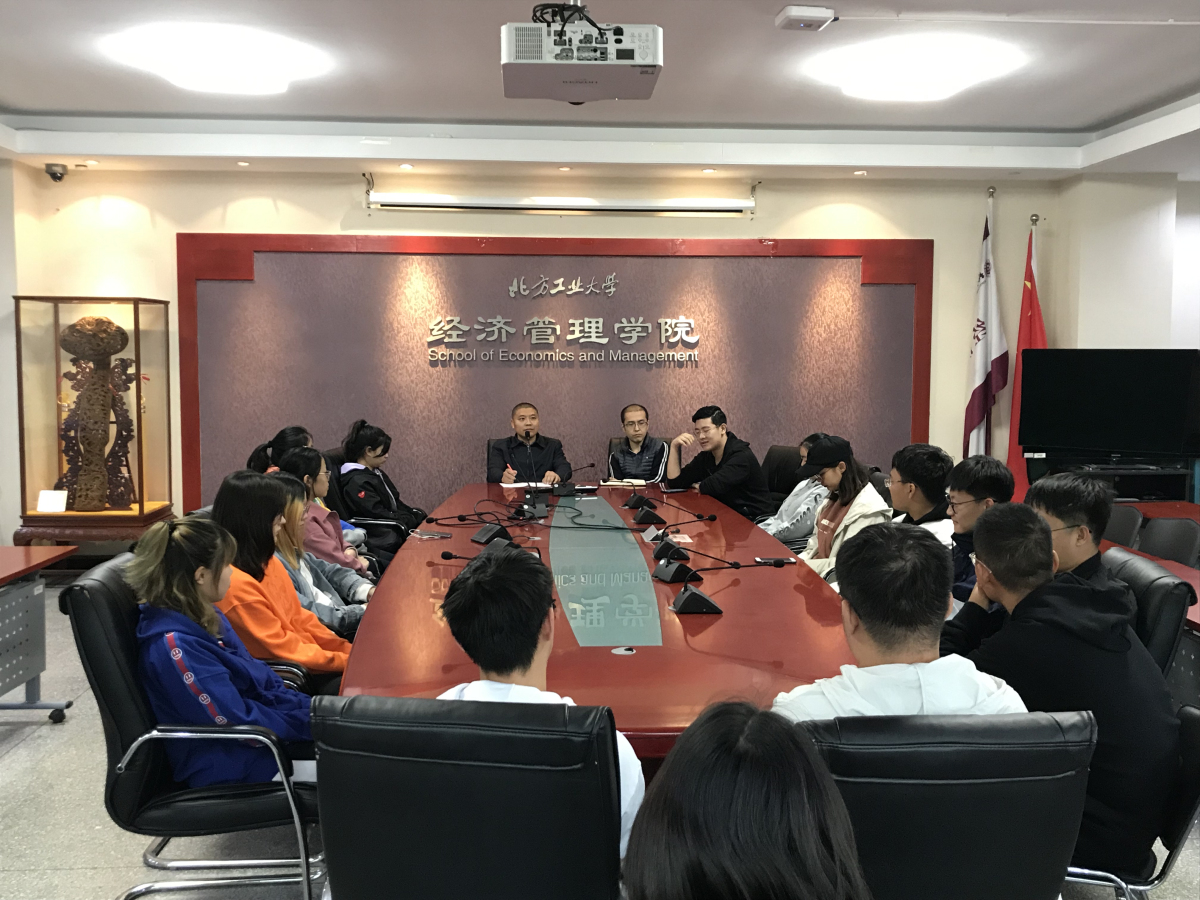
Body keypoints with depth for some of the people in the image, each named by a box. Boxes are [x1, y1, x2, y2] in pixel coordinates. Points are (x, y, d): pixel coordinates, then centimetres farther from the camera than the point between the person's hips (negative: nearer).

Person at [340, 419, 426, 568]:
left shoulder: (376, 473, 15)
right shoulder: (356, 482, -15)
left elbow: (396, 503, 17)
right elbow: (379, 515, -19)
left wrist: (418, 515, 1)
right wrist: (415, 519, -13)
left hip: (394, 528, 9)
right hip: (382, 540, -9)